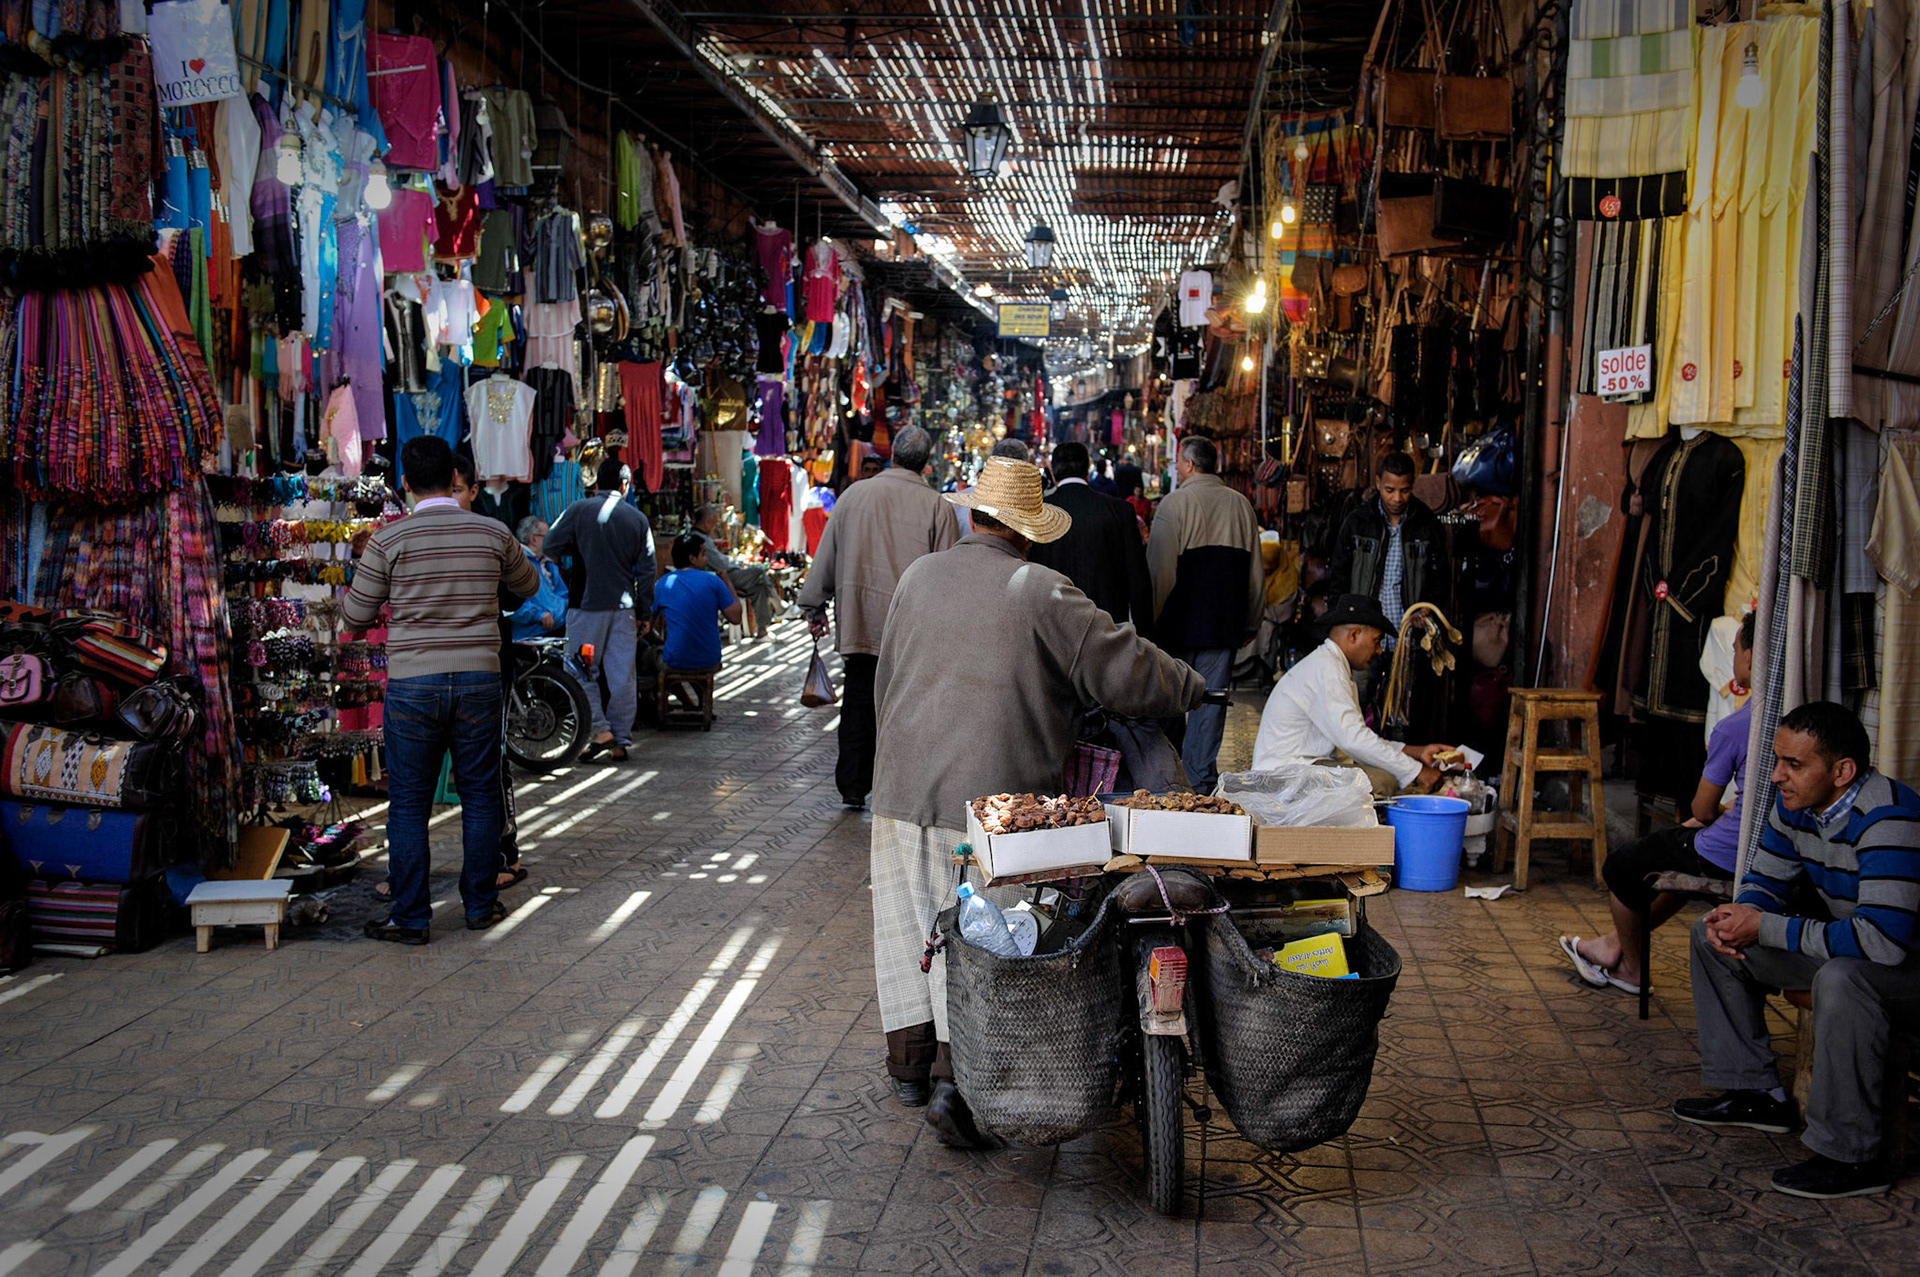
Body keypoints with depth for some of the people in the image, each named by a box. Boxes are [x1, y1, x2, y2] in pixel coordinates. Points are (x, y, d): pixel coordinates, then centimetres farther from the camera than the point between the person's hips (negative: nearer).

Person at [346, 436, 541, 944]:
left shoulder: (389, 540, -6)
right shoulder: (493, 534, 0)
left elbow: (356, 617, 1)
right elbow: (528, 586, 19)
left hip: (413, 685, -2)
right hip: (479, 680, 2)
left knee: (409, 803, 6)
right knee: (480, 794, 13)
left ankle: (410, 918, 10)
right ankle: (480, 905, 22)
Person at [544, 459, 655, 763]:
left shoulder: (579, 510, -4)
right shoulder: (638, 519, 4)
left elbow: (551, 547, -3)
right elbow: (646, 570, 6)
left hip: (586, 604, -3)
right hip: (623, 606, 3)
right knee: (622, 675, 6)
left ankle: (601, 730, -8)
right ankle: (621, 741, 9)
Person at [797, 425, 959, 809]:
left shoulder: (854, 495, 2)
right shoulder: (937, 507, -6)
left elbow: (826, 555, 8)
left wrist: (815, 606, 19)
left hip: (858, 624, 2)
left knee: (857, 708, 10)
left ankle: (852, 787, 13)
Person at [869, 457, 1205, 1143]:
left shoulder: (918, 577, 8)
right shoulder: (1041, 592, -8)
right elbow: (1119, 667, -8)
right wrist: (1188, 687, 10)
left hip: (903, 786, 5)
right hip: (993, 797, -5)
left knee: (908, 918, 16)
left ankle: (910, 1061, 27)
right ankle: (956, 1078, -6)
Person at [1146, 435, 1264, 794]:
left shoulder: (1175, 503, -9)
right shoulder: (1241, 505, 6)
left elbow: (1159, 570, -10)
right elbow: (1256, 573, 11)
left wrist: (1149, 619, -2)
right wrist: (1248, 623, 19)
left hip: (1180, 620, -3)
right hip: (1224, 622, 3)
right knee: (1211, 698, 6)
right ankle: (1201, 780, 6)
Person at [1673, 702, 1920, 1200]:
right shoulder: (1794, 803, -4)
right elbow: (1765, 883, 11)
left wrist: (1764, 929, -31)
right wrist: (1737, 918, -14)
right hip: (1848, 944, 9)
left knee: (1841, 979, -41)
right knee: (1711, 936, 8)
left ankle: (1850, 1157, -27)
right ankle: (1756, 1093, 16)